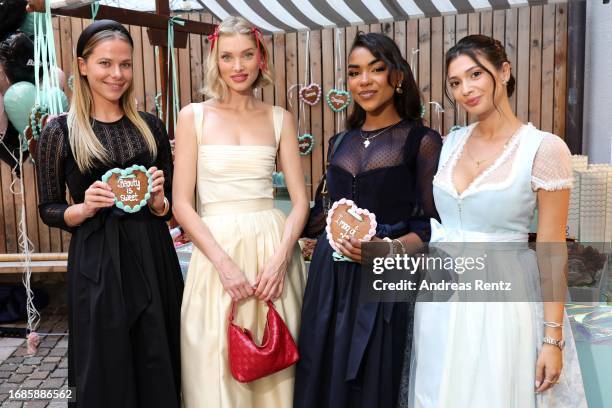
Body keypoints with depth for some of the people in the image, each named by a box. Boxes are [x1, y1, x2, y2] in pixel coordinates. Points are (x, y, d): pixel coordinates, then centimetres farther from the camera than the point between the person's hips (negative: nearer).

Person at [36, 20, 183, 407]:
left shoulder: (151, 125, 6)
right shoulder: (60, 131, -2)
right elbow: (48, 209, 3)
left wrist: (158, 202, -11)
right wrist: (85, 207, -16)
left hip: (153, 261, 3)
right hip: (97, 267, -2)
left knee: (159, 373, 10)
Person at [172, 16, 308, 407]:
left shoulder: (280, 118, 7)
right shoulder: (194, 115, 2)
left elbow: (300, 199, 4)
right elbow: (182, 203, -3)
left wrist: (279, 258, -11)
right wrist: (224, 262, -13)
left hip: (273, 247, 2)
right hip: (216, 249, -1)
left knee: (274, 371, 11)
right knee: (217, 373, 7)